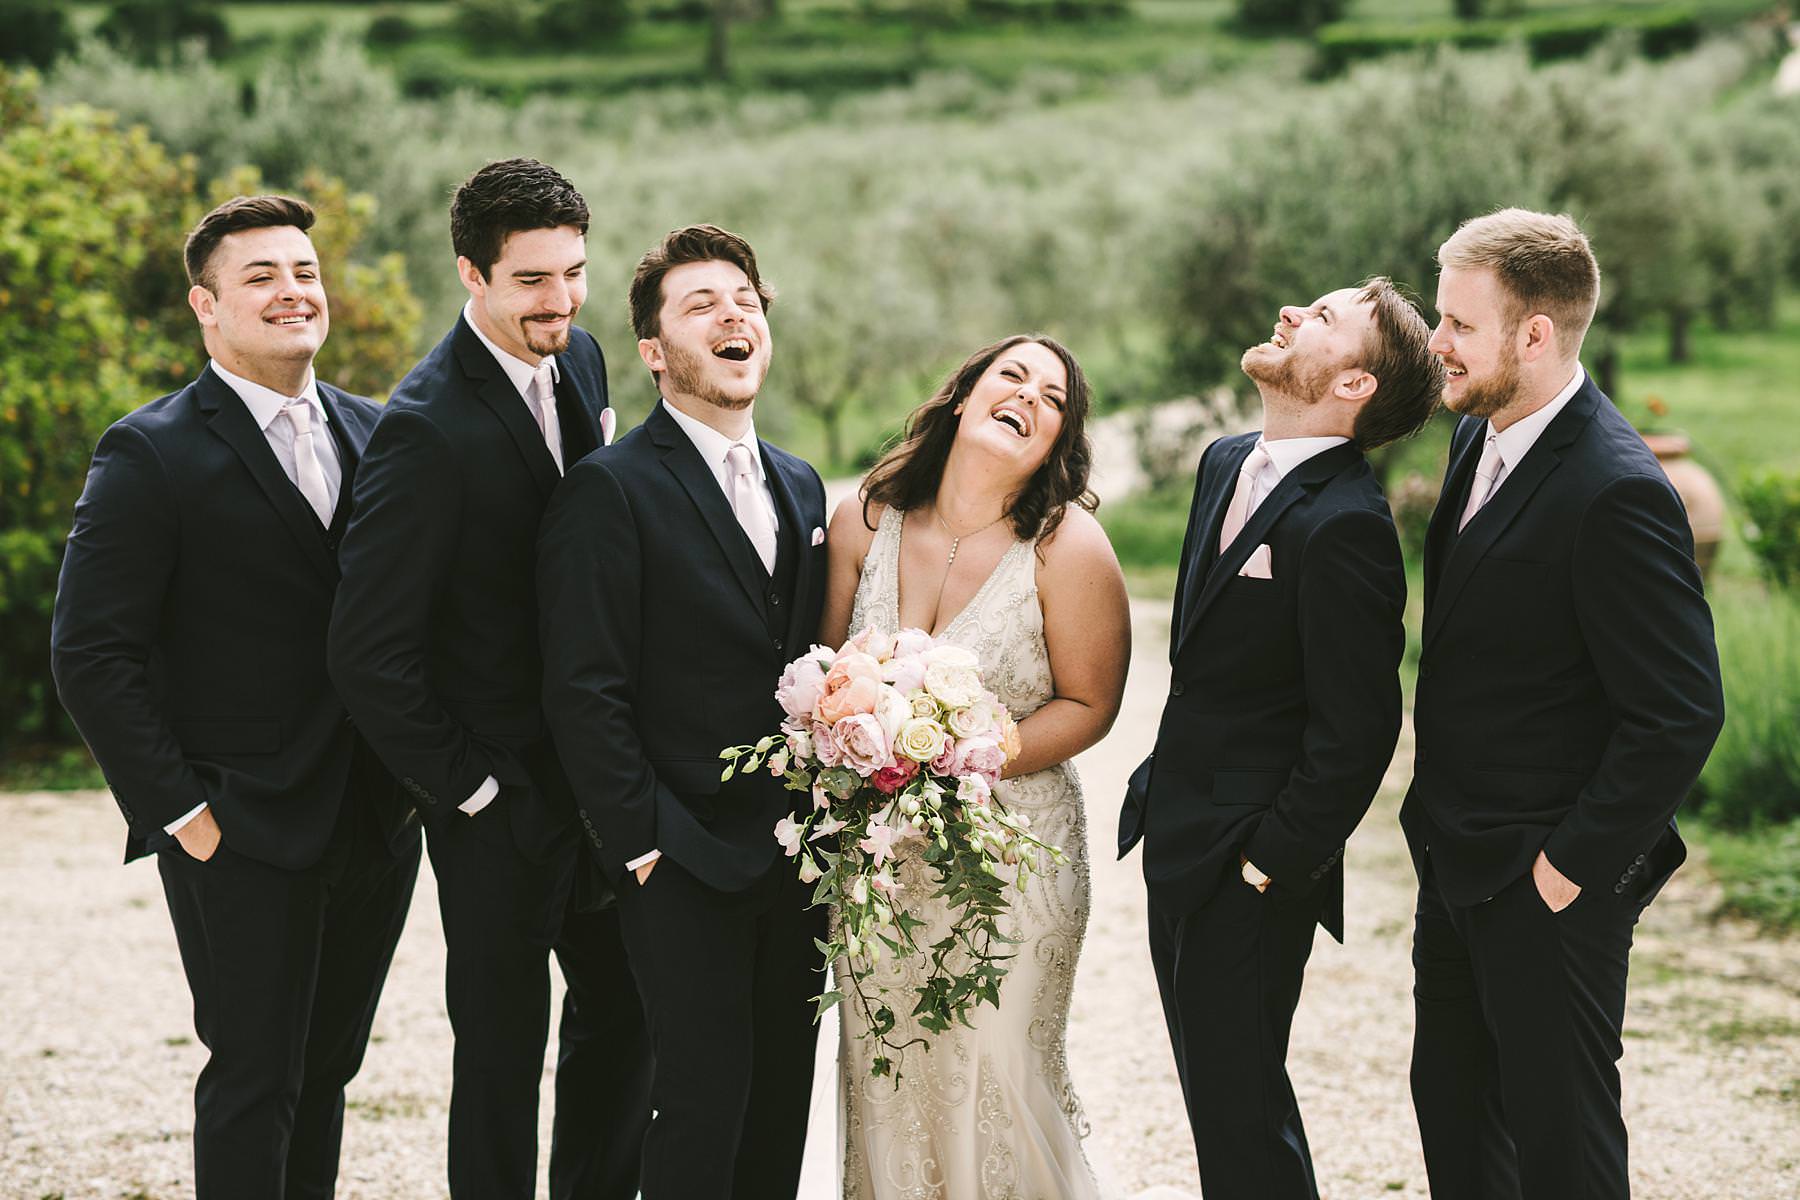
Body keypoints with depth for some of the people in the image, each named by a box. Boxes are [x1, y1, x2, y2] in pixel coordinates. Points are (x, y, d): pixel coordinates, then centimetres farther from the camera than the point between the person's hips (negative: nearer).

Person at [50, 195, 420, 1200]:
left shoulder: (374, 434, 10)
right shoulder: (151, 456, -8)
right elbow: (92, 654, -11)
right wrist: (180, 809, -14)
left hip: (379, 823, 6)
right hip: (243, 839, -5)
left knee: (325, 1070, 14)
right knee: (255, 1081, -1)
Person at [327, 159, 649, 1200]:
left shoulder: (580, 356, 2)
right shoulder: (428, 429, -24)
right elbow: (371, 655, -23)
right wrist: (471, 791, -16)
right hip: (501, 797, -8)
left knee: (624, 1012, 20)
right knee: (504, 1052, 7)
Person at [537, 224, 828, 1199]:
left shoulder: (800, 487, 15)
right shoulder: (610, 489, -9)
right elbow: (586, 692, -13)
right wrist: (642, 842, -15)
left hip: (795, 858, 7)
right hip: (686, 864, -6)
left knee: (781, 1106, 11)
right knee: (703, 1104, -5)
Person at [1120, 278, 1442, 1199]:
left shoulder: (1345, 526, -21)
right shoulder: (1225, 465, 8)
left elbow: (1355, 732, -20)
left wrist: (1273, 864, -15)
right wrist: (1162, 792, 16)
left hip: (1249, 873, -9)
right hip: (1179, 845, 9)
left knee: (1241, 1111, 1)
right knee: (1211, 1086, 17)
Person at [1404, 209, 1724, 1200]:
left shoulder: (1616, 493, -24)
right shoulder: (1482, 432, 4)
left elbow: (1681, 714, -25)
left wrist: (1571, 866, -18)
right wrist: (1439, 829, 14)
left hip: (1543, 884, -9)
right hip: (1457, 860, 9)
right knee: (1451, 1104, 20)